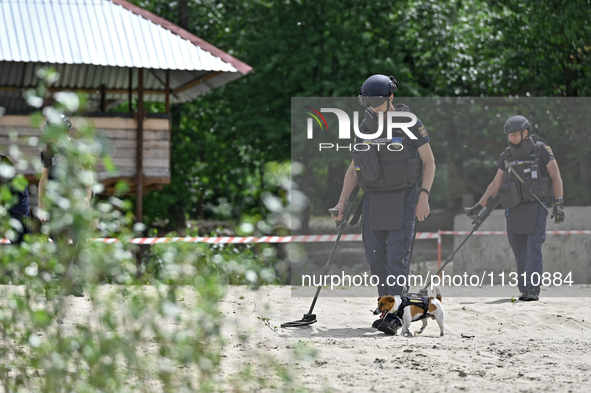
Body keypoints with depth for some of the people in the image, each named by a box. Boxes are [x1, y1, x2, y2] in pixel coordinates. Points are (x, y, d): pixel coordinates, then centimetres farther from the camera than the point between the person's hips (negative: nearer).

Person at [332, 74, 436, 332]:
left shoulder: (409, 124, -9)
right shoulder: (365, 128, 6)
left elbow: (429, 161, -5)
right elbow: (353, 169, 11)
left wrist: (424, 196, -16)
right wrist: (341, 202, 2)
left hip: (403, 200, -5)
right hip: (374, 201, 5)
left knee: (397, 256, -13)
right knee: (375, 257, 2)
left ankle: (392, 318, -17)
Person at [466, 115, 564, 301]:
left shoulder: (542, 150, -2)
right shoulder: (506, 156, 10)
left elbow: (556, 177, -2)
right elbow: (495, 185, 15)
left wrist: (559, 204, -12)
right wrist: (479, 206, 9)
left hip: (536, 207, -4)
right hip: (515, 209, 4)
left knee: (533, 248, -13)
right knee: (519, 251, 2)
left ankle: (533, 289, -17)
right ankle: (524, 290, 8)